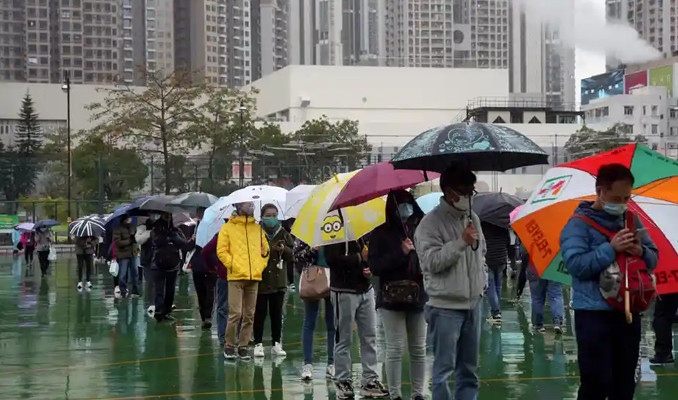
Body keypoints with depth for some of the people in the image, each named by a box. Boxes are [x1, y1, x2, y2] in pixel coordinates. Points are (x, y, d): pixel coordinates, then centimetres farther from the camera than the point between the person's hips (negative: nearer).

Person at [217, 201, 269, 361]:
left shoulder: (258, 228, 14)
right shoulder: (228, 227, 2)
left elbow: (265, 249, 20)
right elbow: (221, 250, -1)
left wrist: (261, 265, 7)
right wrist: (232, 265, -9)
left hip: (254, 277, 4)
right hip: (236, 277, -4)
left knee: (249, 315, 5)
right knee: (235, 313, -10)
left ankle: (244, 346, 13)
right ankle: (229, 346, 4)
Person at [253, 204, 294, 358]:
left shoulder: (283, 234, 8)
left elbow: (293, 254, 7)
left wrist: (284, 250, -12)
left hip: (278, 281, 3)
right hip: (260, 280, -3)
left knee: (277, 314, 8)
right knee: (260, 314, 0)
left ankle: (276, 344, 16)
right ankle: (258, 344, 8)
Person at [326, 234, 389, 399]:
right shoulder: (338, 227, -11)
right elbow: (332, 258, -22)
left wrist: (370, 267, 0)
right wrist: (360, 258, -17)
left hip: (366, 289, 6)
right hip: (344, 291, -6)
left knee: (370, 337, 7)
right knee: (344, 339, 3)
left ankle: (370, 381, 14)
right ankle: (343, 382, 14)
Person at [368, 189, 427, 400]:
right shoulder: (381, 234, -2)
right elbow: (374, 266, -9)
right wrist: (400, 253, -17)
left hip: (418, 296, 2)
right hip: (391, 298, -2)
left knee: (419, 350, 9)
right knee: (395, 350, 1)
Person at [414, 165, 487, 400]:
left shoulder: (472, 218, 11)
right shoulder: (432, 222, -12)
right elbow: (432, 261, -20)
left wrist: (483, 281, 12)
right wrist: (461, 242, -21)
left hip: (473, 304, 7)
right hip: (445, 307, -7)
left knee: (469, 368, 13)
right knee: (444, 368, -3)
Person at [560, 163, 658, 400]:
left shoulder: (632, 221, 11)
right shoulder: (579, 223, -7)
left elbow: (654, 258, 11)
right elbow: (575, 265, -18)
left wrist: (641, 252, -11)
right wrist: (611, 249, -24)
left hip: (628, 311, 6)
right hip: (594, 314, -6)